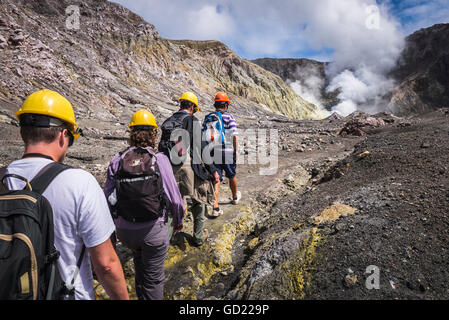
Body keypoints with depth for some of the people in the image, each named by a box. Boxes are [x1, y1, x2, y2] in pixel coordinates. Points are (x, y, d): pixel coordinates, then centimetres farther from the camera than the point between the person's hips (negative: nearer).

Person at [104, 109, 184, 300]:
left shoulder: (118, 161, -4)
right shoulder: (160, 160, -12)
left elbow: (108, 196, -3)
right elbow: (174, 197, -11)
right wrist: (179, 220, 8)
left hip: (124, 230, 4)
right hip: (154, 229, -4)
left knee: (139, 258, 32)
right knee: (153, 279, 13)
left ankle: (142, 295, 47)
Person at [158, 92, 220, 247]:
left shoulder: (168, 122, 11)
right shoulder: (192, 121, -8)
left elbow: (161, 148, 14)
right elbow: (200, 148, -13)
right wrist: (213, 170, -9)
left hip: (171, 169, 5)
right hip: (189, 167, -5)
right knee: (199, 200, 14)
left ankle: (166, 235, 27)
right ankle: (198, 236, 24)